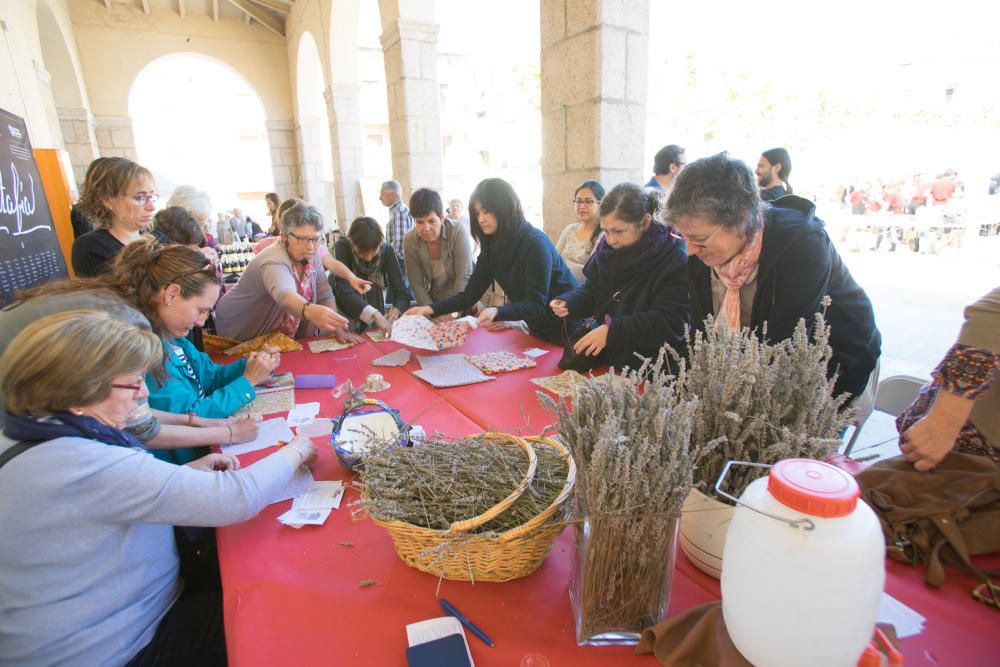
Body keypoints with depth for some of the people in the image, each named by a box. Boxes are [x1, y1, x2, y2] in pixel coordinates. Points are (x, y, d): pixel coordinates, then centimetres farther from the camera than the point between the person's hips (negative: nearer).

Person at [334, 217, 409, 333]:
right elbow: (344, 291, -34)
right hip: (342, 309, -2)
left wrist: (394, 313, -41)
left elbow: (400, 290, -20)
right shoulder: (342, 247, -23)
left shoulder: (387, 250, -17)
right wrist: (375, 314, -47)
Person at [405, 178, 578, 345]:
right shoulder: (491, 247, -3)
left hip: (567, 329, -6)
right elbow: (470, 294, -4)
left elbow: (536, 304, -27)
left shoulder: (535, 244, -24)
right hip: (538, 329, 6)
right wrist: (431, 309, -16)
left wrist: (497, 312, -43)